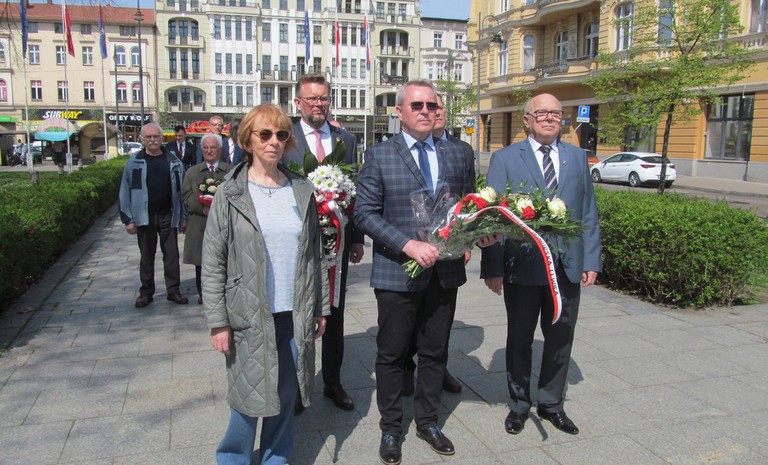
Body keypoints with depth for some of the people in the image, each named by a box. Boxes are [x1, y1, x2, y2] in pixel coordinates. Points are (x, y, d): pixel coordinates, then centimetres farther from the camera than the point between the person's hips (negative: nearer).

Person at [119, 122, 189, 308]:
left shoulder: (173, 162, 3)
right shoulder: (134, 163, 0)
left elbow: (180, 190, 5)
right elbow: (125, 192, 1)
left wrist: (183, 217, 3)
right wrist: (128, 219, -4)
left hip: (168, 216, 1)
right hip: (145, 217, 0)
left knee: (172, 255, 6)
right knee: (147, 256, 10)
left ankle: (173, 290, 16)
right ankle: (146, 292, 21)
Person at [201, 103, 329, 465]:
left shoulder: (302, 191, 4)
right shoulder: (230, 194, -4)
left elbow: (315, 254, 8)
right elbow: (212, 264, -6)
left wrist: (320, 307, 8)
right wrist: (218, 322, -9)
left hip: (296, 314, 3)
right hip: (250, 316, -3)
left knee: (286, 394, 14)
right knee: (249, 396, 7)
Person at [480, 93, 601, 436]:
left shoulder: (577, 157, 8)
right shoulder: (505, 158, -3)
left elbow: (588, 213, 9)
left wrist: (591, 260, 3)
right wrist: (493, 267, -11)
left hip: (568, 267, 4)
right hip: (523, 266, -3)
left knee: (561, 338, 15)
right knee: (519, 339, 13)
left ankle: (551, 403, 35)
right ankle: (519, 404, 32)